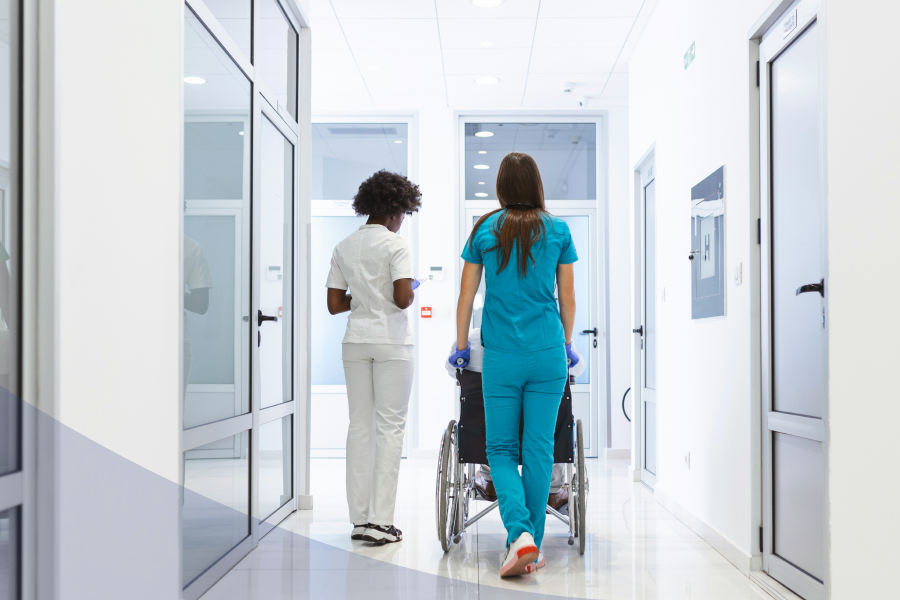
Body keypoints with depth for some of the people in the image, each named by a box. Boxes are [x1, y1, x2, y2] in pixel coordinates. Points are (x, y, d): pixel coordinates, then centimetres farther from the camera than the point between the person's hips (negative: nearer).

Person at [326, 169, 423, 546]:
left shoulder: (344, 247, 9)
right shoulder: (395, 245, -7)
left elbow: (334, 305, 7)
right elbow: (402, 298, -17)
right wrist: (412, 291, 4)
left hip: (355, 342, 5)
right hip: (391, 343, -5)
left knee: (359, 426, 8)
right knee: (390, 426, -1)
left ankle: (359, 518, 10)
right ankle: (380, 520, -3)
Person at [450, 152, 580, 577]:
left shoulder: (484, 231, 3)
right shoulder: (557, 231, 4)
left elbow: (466, 296, 6)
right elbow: (567, 298, 10)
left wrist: (461, 346, 18)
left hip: (501, 356, -1)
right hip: (548, 354, 1)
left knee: (501, 448, 8)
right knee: (539, 449, 6)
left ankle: (520, 533, -12)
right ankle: (530, 548, 11)